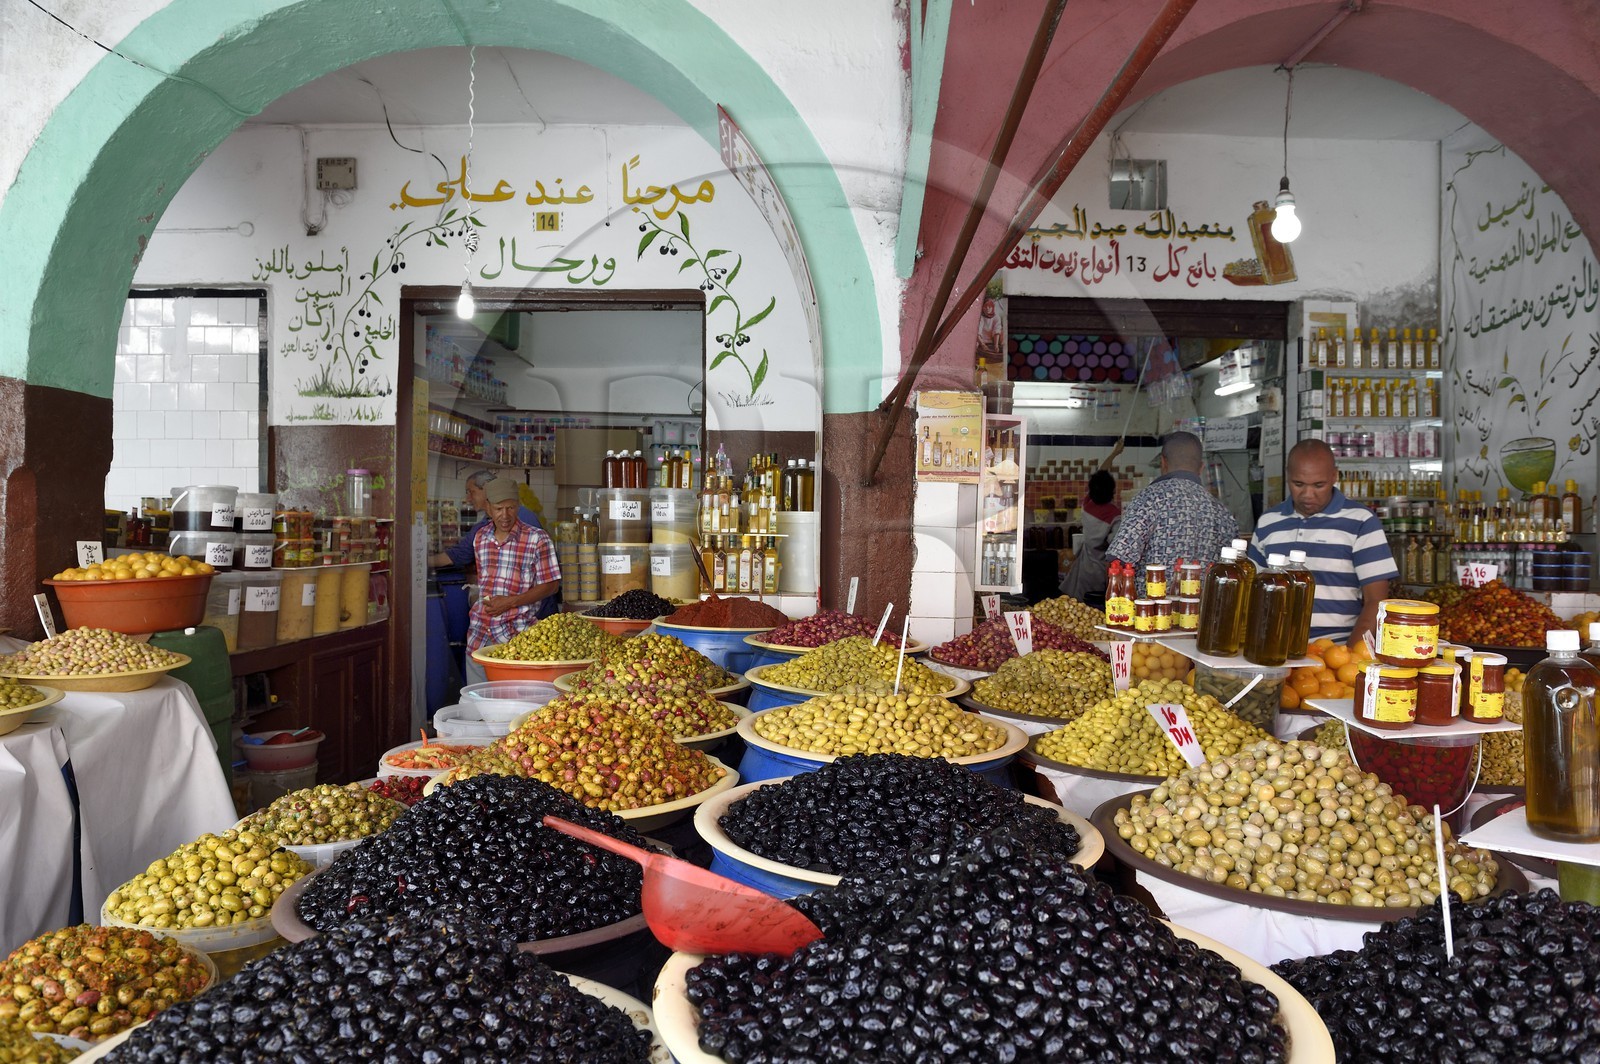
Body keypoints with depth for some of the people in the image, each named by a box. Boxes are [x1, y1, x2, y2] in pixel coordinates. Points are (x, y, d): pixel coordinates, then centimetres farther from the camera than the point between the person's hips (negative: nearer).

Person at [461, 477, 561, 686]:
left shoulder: (537, 539, -7)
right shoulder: (480, 537, 10)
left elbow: (550, 585, -7)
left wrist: (510, 602, -15)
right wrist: (484, 602, 9)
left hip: (514, 633, -5)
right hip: (479, 633, 5)